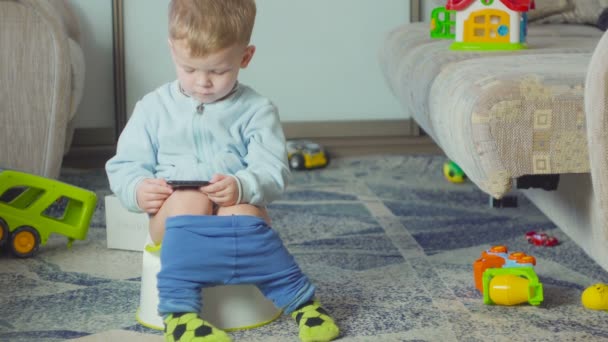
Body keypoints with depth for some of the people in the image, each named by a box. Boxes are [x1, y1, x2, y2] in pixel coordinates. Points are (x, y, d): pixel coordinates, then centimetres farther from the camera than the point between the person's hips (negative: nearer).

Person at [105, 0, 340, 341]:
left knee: (241, 213, -35)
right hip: (172, 214, 1)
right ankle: (180, 310, -38)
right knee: (190, 201, -34)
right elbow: (124, 165, 9)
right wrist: (137, 189, -14)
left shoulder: (257, 110, 3)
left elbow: (273, 172, -6)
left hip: (240, 207, -1)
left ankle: (300, 300, -28)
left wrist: (242, 187, -28)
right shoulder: (154, 107, 9)